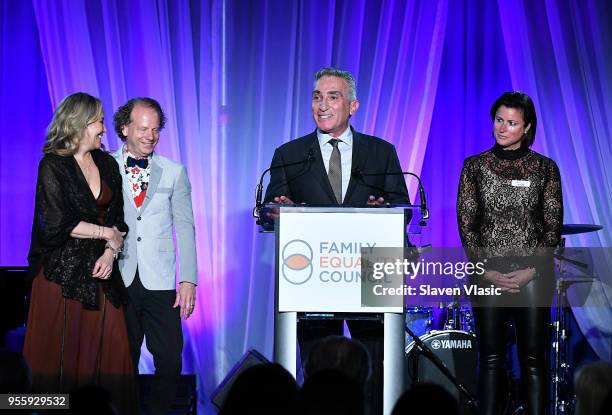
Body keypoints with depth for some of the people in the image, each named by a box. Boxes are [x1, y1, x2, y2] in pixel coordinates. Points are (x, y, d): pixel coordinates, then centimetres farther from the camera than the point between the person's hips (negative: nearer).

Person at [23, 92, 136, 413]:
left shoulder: (107, 164, 12)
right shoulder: (53, 166, -4)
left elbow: (118, 219, 8)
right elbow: (57, 224, -12)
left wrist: (111, 253, -10)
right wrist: (106, 233, -5)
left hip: (100, 270, 4)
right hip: (62, 273, -4)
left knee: (111, 350, -1)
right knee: (63, 356, -2)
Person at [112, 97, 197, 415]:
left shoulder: (174, 172, 9)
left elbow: (184, 227, 7)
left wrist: (188, 279, -1)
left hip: (159, 282, 1)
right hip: (117, 280, -1)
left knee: (170, 361, -3)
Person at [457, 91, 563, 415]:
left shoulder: (545, 168, 3)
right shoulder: (475, 167, 5)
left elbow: (553, 226, 1)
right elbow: (466, 223, 1)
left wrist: (532, 270, -11)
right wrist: (485, 270, -9)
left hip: (533, 274, -1)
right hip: (487, 274, 1)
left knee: (533, 357, 0)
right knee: (490, 357, 2)